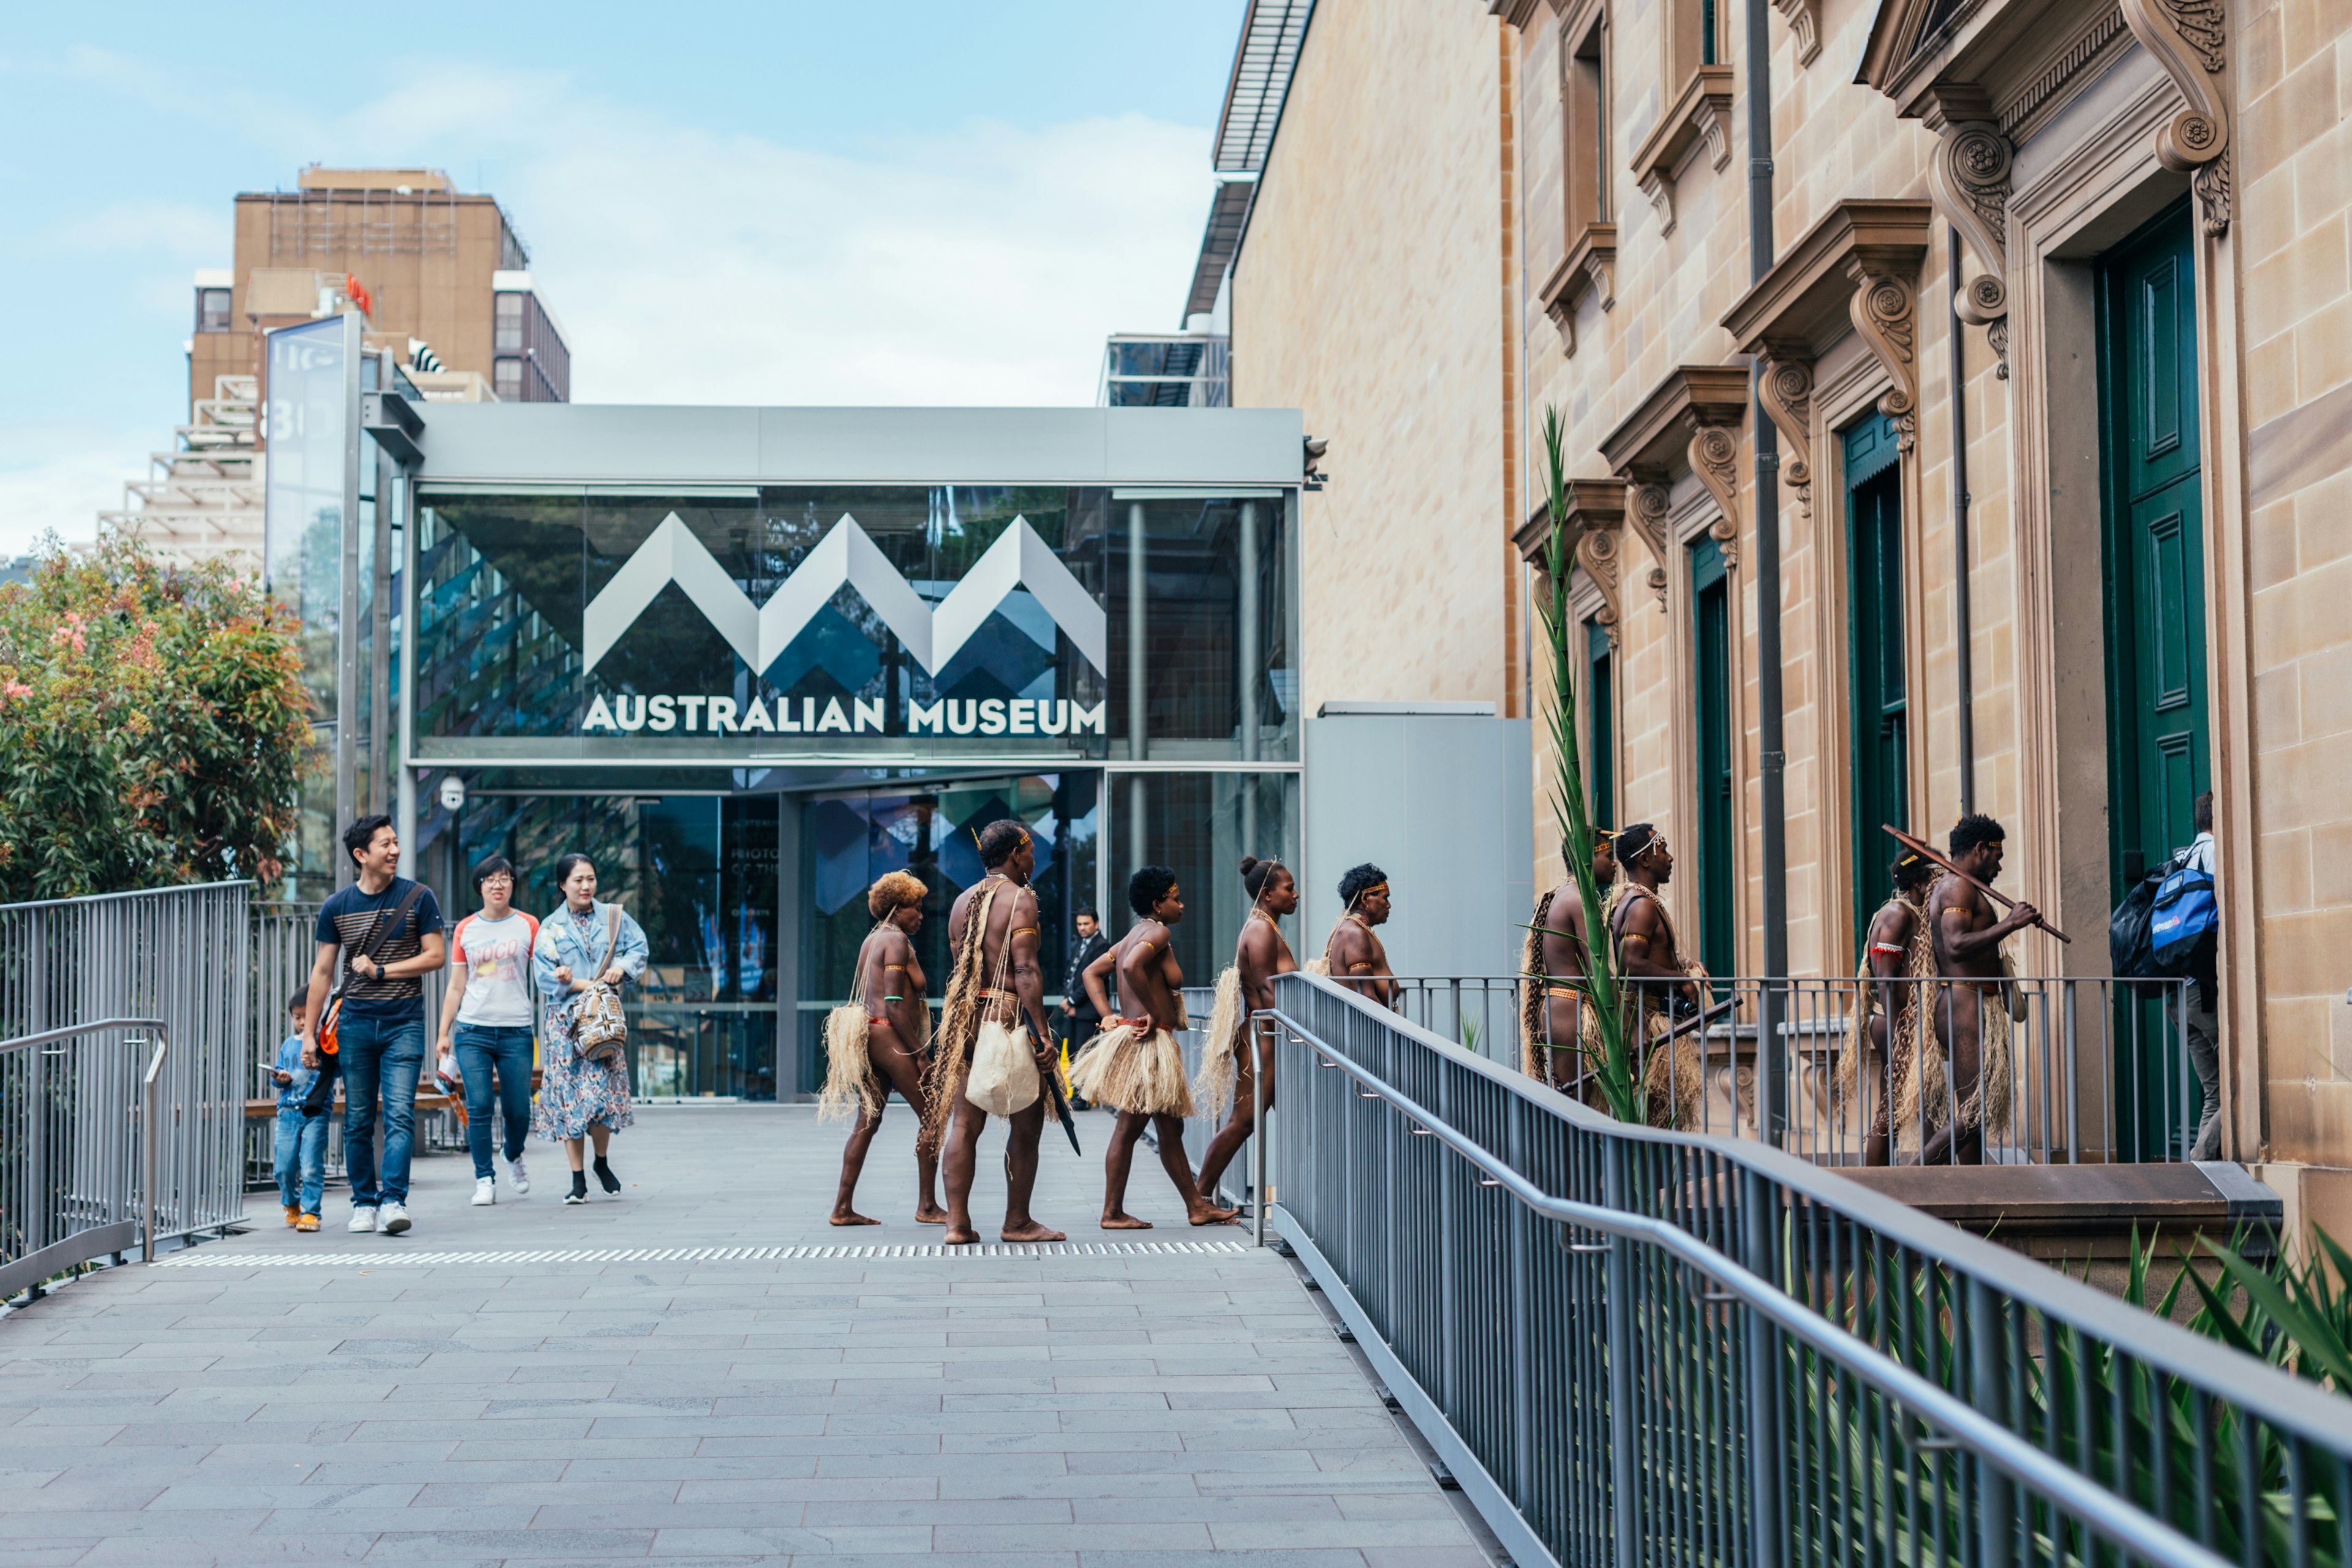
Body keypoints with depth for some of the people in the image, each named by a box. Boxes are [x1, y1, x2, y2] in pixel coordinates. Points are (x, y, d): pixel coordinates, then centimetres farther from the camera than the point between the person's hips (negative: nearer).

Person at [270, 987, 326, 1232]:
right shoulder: (288, 1044, 15)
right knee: (284, 1166, 4)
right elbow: (279, 1072, 19)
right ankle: (292, 1204, 28)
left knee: (311, 1166, -10)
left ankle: (310, 1212, -2)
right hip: (288, 1111, 4)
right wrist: (279, 1078, -3)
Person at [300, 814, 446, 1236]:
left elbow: (436, 956, -1)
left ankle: (393, 1201, -13)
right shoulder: (336, 907, 5)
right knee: (357, 1120, 5)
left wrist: (381, 970, -9)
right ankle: (364, 1203, 15)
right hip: (355, 1023, 2)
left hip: (404, 1022, -2)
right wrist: (309, 1033, 7)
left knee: (399, 1114, -11)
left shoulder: (418, 897, 0)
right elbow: (322, 971, 9)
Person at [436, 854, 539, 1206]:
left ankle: (514, 1157, 32)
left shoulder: (528, 926, 6)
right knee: (479, 1107, -9)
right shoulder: (465, 930, 9)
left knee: (518, 1111, 1)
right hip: (472, 1030, 1)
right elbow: (456, 986, 12)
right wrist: (443, 1033, 8)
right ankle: (485, 1180, 0)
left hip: (516, 1030, -1)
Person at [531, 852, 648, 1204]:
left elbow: (639, 947, 6)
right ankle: (578, 1181, 6)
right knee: (569, 1094, -2)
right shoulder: (550, 927, 6)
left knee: (602, 1089, -9)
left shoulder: (614, 917, 10)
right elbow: (543, 974, -3)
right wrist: (583, 985, -12)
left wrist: (622, 966, -14)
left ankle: (602, 1162, 17)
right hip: (566, 1017, 0)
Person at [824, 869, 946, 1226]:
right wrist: (919, 1052, -15)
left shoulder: (872, 939, 19)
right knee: (930, 1115, -3)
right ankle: (927, 1206, -2)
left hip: (868, 1034, 10)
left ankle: (843, 1207, 5)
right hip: (890, 1036, -10)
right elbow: (894, 1005, -17)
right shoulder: (897, 941, -10)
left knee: (868, 1121, 8)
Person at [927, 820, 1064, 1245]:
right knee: (1026, 1125, 4)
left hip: (966, 1019, 7)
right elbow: (1025, 970, -15)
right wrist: (1042, 1033, -17)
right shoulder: (1020, 898, -7)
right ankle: (1017, 1222, 8)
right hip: (1010, 1016, -7)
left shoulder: (962, 901, 15)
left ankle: (958, 1223, 2)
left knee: (964, 1125, 5)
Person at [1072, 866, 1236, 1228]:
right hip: (1148, 1044, -10)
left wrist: (1109, 1015, 10)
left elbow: (1093, 972, 19)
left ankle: (1197, 1206, 17)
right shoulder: (1158, 932, -12)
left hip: (1149, 1046, 10)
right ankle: (1113, 1213, 1)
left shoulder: (1135, 935, 18)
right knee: (1129, 1128, -4)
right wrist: (1153, 1012, -21)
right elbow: (1132, 967, -31)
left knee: (1171, 1128, 12)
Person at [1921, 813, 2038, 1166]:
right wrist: (2009, 924, -22)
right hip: (1967, 1007, -11)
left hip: (1959, 1007, 11)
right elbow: (1956, 946, -25)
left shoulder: (1947, 889, 24)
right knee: (1972, 1112, -15)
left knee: (1970, 1110, 8)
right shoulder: (1959, 887, -10)